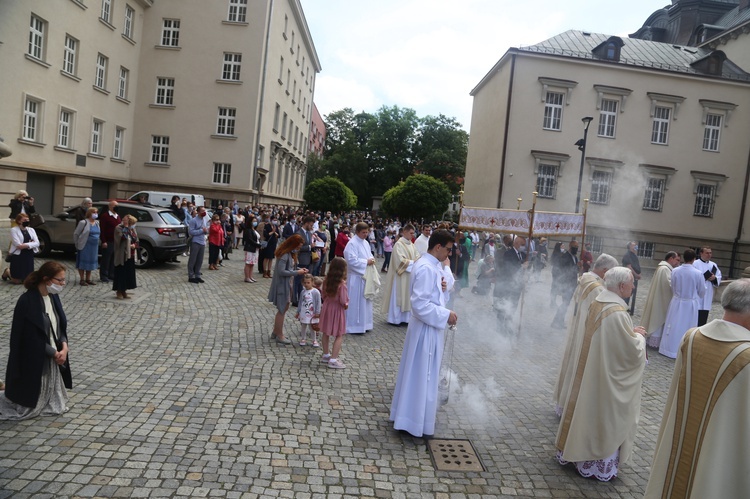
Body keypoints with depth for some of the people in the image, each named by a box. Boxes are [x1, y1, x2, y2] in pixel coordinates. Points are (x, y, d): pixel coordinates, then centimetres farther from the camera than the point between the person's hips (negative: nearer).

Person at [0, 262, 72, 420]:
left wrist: (64, 347, -9)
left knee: (55, 405, 16)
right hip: (33, 362, -7)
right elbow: (32, 337, -18)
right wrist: (55, 353, -11)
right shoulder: (27, 301, -20)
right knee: (28, 407, 6)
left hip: (53, 359, 8)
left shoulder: (53, 297, 3)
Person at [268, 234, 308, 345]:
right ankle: (279, 336, 14)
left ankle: (275, 333, 32)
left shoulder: (290, 253, 7)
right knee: (282, 310, 1)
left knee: (284, 308, 18)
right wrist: (297, 272, -21)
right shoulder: (284, 255, -22)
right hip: (281, 285, -10)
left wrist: (299, 269, -2)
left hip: (286, 284, 10)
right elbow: (281, 271, -26)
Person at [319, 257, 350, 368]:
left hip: (327, 307, 7)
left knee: (326, 333, 19)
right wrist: (346, 305, -3)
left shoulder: (326, 280, -4)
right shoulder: (342, 284, -23)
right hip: (337, 309, -7)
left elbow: (324, 295, 6)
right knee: (340, 335, 4)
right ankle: (333, 359, 2)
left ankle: (326, 355, 34)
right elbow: (343, 301, -23)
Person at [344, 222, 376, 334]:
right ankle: (354, 326, 6)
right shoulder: (352, 243, -15)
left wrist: (371, 259, -1)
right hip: (356, 277, -9)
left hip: (365, 276, 9)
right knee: (356, 301, -3)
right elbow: (352, 260, -21)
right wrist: (366, 262, -17)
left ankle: (363, 324, 25)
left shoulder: (366, 243, 11)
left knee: (365, 300, 14)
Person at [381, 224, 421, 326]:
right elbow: (400, 260, -21)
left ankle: (404, 317, 19)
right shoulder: (399, 244, -15)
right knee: (398, 296, 1)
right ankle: (394, 318, 11)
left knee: (408, 296, 11)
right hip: (401, 275, -8)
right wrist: (413, 262, -19)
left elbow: (417, 256, 8)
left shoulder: (411, 244, 9)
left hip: (410, 275, 8)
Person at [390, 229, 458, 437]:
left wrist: (441, 286, -1)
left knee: (416, 373, 21)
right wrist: (446, 315, -23)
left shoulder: (432, 264, 8)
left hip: (427, 327, 10)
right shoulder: (426, 268, -23)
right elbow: (420, 305, -27)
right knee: (422, 375, 2)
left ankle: (407, 414, 36)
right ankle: (414, 421, 17)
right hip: (426, 329, -10)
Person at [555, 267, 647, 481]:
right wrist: (639, 336, -1)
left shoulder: (597, 303, 0)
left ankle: (573, 448, 33)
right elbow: (632, 351, -20)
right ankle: (600, 465, 22)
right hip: (608, 376, -8)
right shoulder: (618, 312, -26)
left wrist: (631, 332, 10)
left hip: (590, 368, 8)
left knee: (587, 409, 20)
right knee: (605, 416, 7)